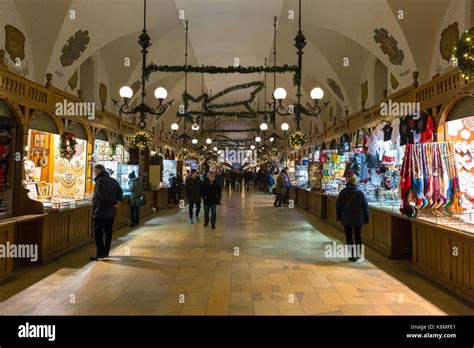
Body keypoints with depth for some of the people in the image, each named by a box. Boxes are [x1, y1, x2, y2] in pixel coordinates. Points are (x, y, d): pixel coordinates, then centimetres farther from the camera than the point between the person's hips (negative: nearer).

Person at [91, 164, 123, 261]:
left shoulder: (100, 181, -16)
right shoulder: (113, 180, 11)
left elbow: (103, 196, -22)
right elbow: (120, 191, 10)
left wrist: (113, 203, -9)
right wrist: (117, 201, 0)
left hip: (100, 212, -8)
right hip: (111, 212, 8)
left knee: (97, 232, 0)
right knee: (108, 232, 14)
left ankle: (100, 254, 1)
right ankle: (106, 252, 22)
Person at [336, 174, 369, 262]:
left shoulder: (343, 192, -7)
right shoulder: (360, 193, -5)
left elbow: (338, 205, -1)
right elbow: (365, 206, -1)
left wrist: (339, 216, 10)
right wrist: (366, 218, 7)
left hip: (346, 218, -1)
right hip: (358, 219, 2)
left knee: (349, 237, 7)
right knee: (358, 236, 15)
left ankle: (352, 255, 6)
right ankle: (358, 254, 20)